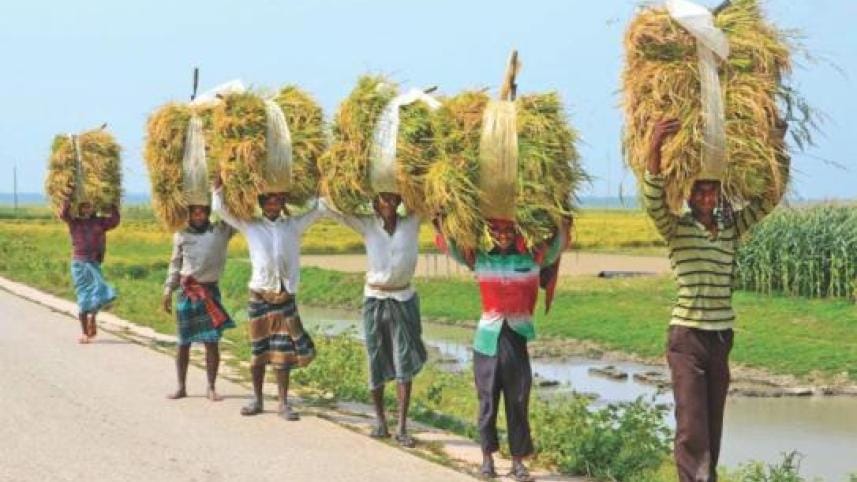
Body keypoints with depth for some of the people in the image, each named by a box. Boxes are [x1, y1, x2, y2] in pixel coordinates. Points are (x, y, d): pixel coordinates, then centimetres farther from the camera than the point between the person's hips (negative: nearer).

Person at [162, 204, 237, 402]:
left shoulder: (221, 231, 1)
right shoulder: (181, 235, 7)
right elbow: (175, 264, 13)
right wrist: (168, 291, 9)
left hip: (210, 291, -1)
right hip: (186, 293, 1)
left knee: (212, 343, -2)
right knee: (183, 342, 5)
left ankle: (211, 388, 7)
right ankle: (181, 387, 14)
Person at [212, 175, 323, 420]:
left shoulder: (294, 225, 7)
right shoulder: (250, 226, 5)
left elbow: (319, 207, 8)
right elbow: (219, 208, 5)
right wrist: (220, 179, -3)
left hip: (285, 296, 0)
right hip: (259, 296, 0)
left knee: (282, 352, -1)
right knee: (258, 350, 7)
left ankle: (283, 403, 4)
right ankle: (257, 399, 18)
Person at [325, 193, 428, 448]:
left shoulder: (412, 223, -3)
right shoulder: (367, 225, -3)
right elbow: (332, 207, -5)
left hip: (404, 300, 0)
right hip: (375, 300, 0)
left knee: (404, 363, -4)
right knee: (376, 362, 8)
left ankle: (402, 427, -2)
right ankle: (380, 419, 24)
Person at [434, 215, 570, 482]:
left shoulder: (531, 258, 0)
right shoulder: (479, 259, 2)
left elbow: (556, 246, -5)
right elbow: (450, 245, -1)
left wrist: (564, 223, -22)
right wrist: (441, 221, -16)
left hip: (517, 339, 0)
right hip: (488, 339, 0)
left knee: (518, 402, 4)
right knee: (488, 400, 8)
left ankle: (518, 460, 12)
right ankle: (487, 456, 19)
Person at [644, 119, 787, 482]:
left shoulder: (732, 227, 9)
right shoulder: (675, 228, -4)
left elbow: (768, 200, 11)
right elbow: (653, 199, -22)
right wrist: (655, 149, -36)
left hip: (722, 337, 5)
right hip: (687, 336, -5)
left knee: (713, 427, 11)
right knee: (692, 429, -10)